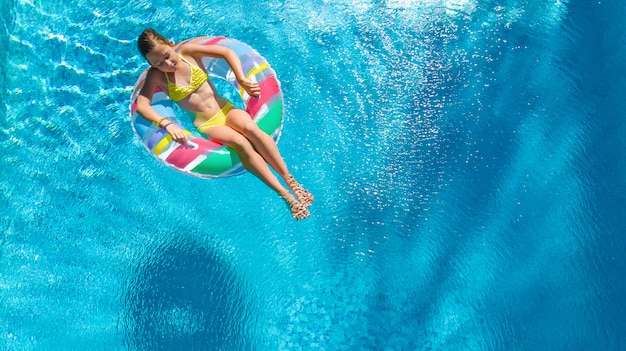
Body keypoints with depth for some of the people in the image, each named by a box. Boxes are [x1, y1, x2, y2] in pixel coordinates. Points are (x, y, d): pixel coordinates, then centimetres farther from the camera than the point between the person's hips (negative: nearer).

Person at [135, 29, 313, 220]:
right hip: (207, 124, -2)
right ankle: (285, 194, -35)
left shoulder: (187, 51, -1)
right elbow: (141, 105, -16)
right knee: (240, 142, -32)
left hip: (225, 109, 2)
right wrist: (167, 124, -32)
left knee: (249, 127, -32)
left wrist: (242, 80, -16)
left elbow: (228, 52, -3)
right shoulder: (156, 75, -5)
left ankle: (290, 179, -29)